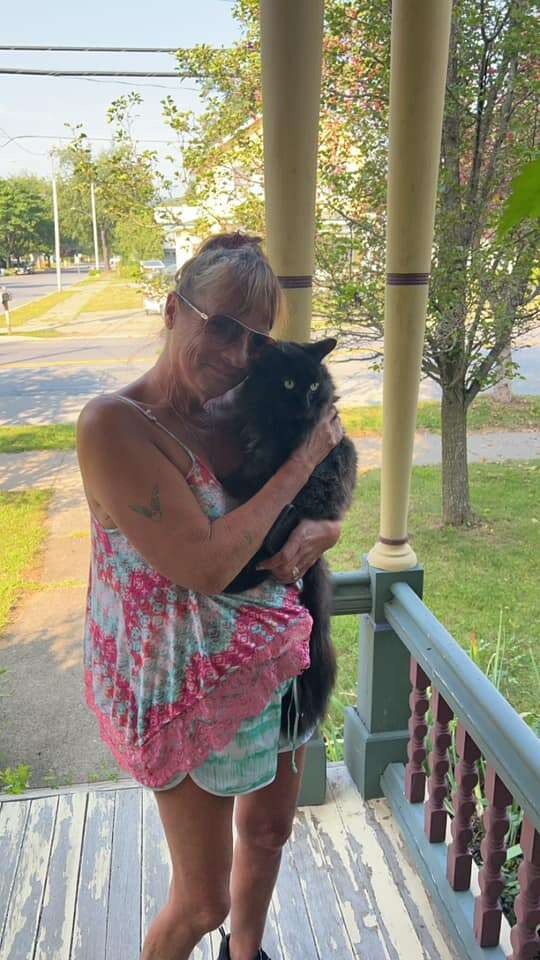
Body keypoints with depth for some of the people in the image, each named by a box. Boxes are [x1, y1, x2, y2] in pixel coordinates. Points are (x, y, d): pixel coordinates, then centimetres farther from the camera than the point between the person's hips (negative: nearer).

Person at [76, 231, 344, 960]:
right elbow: (206, 566, -28)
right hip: (196, 687, -6)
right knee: (205, 900, 11)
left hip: (279, 660, 7)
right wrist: (305, 459, -21)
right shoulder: (115, 426, -23)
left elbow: (329, 515, 7)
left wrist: (315, 536, -17)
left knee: (269, 833, 27)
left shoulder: (240, 413, -4)